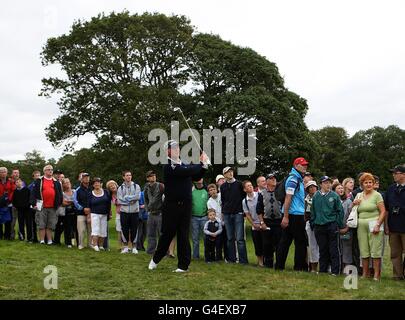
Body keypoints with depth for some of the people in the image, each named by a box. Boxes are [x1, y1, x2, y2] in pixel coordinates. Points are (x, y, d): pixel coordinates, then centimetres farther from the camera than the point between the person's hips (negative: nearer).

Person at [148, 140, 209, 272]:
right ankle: (155, 259, 25)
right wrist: (202, 164, -12)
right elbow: (187, 172, -23)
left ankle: (183, 265, 12)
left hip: (186, 206, 5)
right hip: (171, 206, -5)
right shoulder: (168, 166, -11)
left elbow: (196, 177, 17)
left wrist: (204, 165, 2)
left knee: (183, 236, 6)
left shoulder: (184, 164, 12)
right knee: (167, 234, 5)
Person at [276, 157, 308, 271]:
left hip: (297, 215, 10)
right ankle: (300, 267, 6)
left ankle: (279, 266, 13)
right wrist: (285, 217, -23)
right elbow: (288, 198, -19)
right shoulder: (293, 179, -13)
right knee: (301, 241, -1)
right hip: (295, 215, -10)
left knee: (285, 241, 9)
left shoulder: (299, 179, 19)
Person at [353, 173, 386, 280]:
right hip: (361, 226, 5)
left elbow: (383, 211, -7)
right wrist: (354, 204, 1)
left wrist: (378, 225, -16)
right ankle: (365, 273, 16)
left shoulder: (377, 195, -1)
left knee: (376, 251, -4)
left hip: (373, 224, -5)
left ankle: (377, 275, 1)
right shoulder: (359, 196, 14)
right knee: (363, 251, 8)